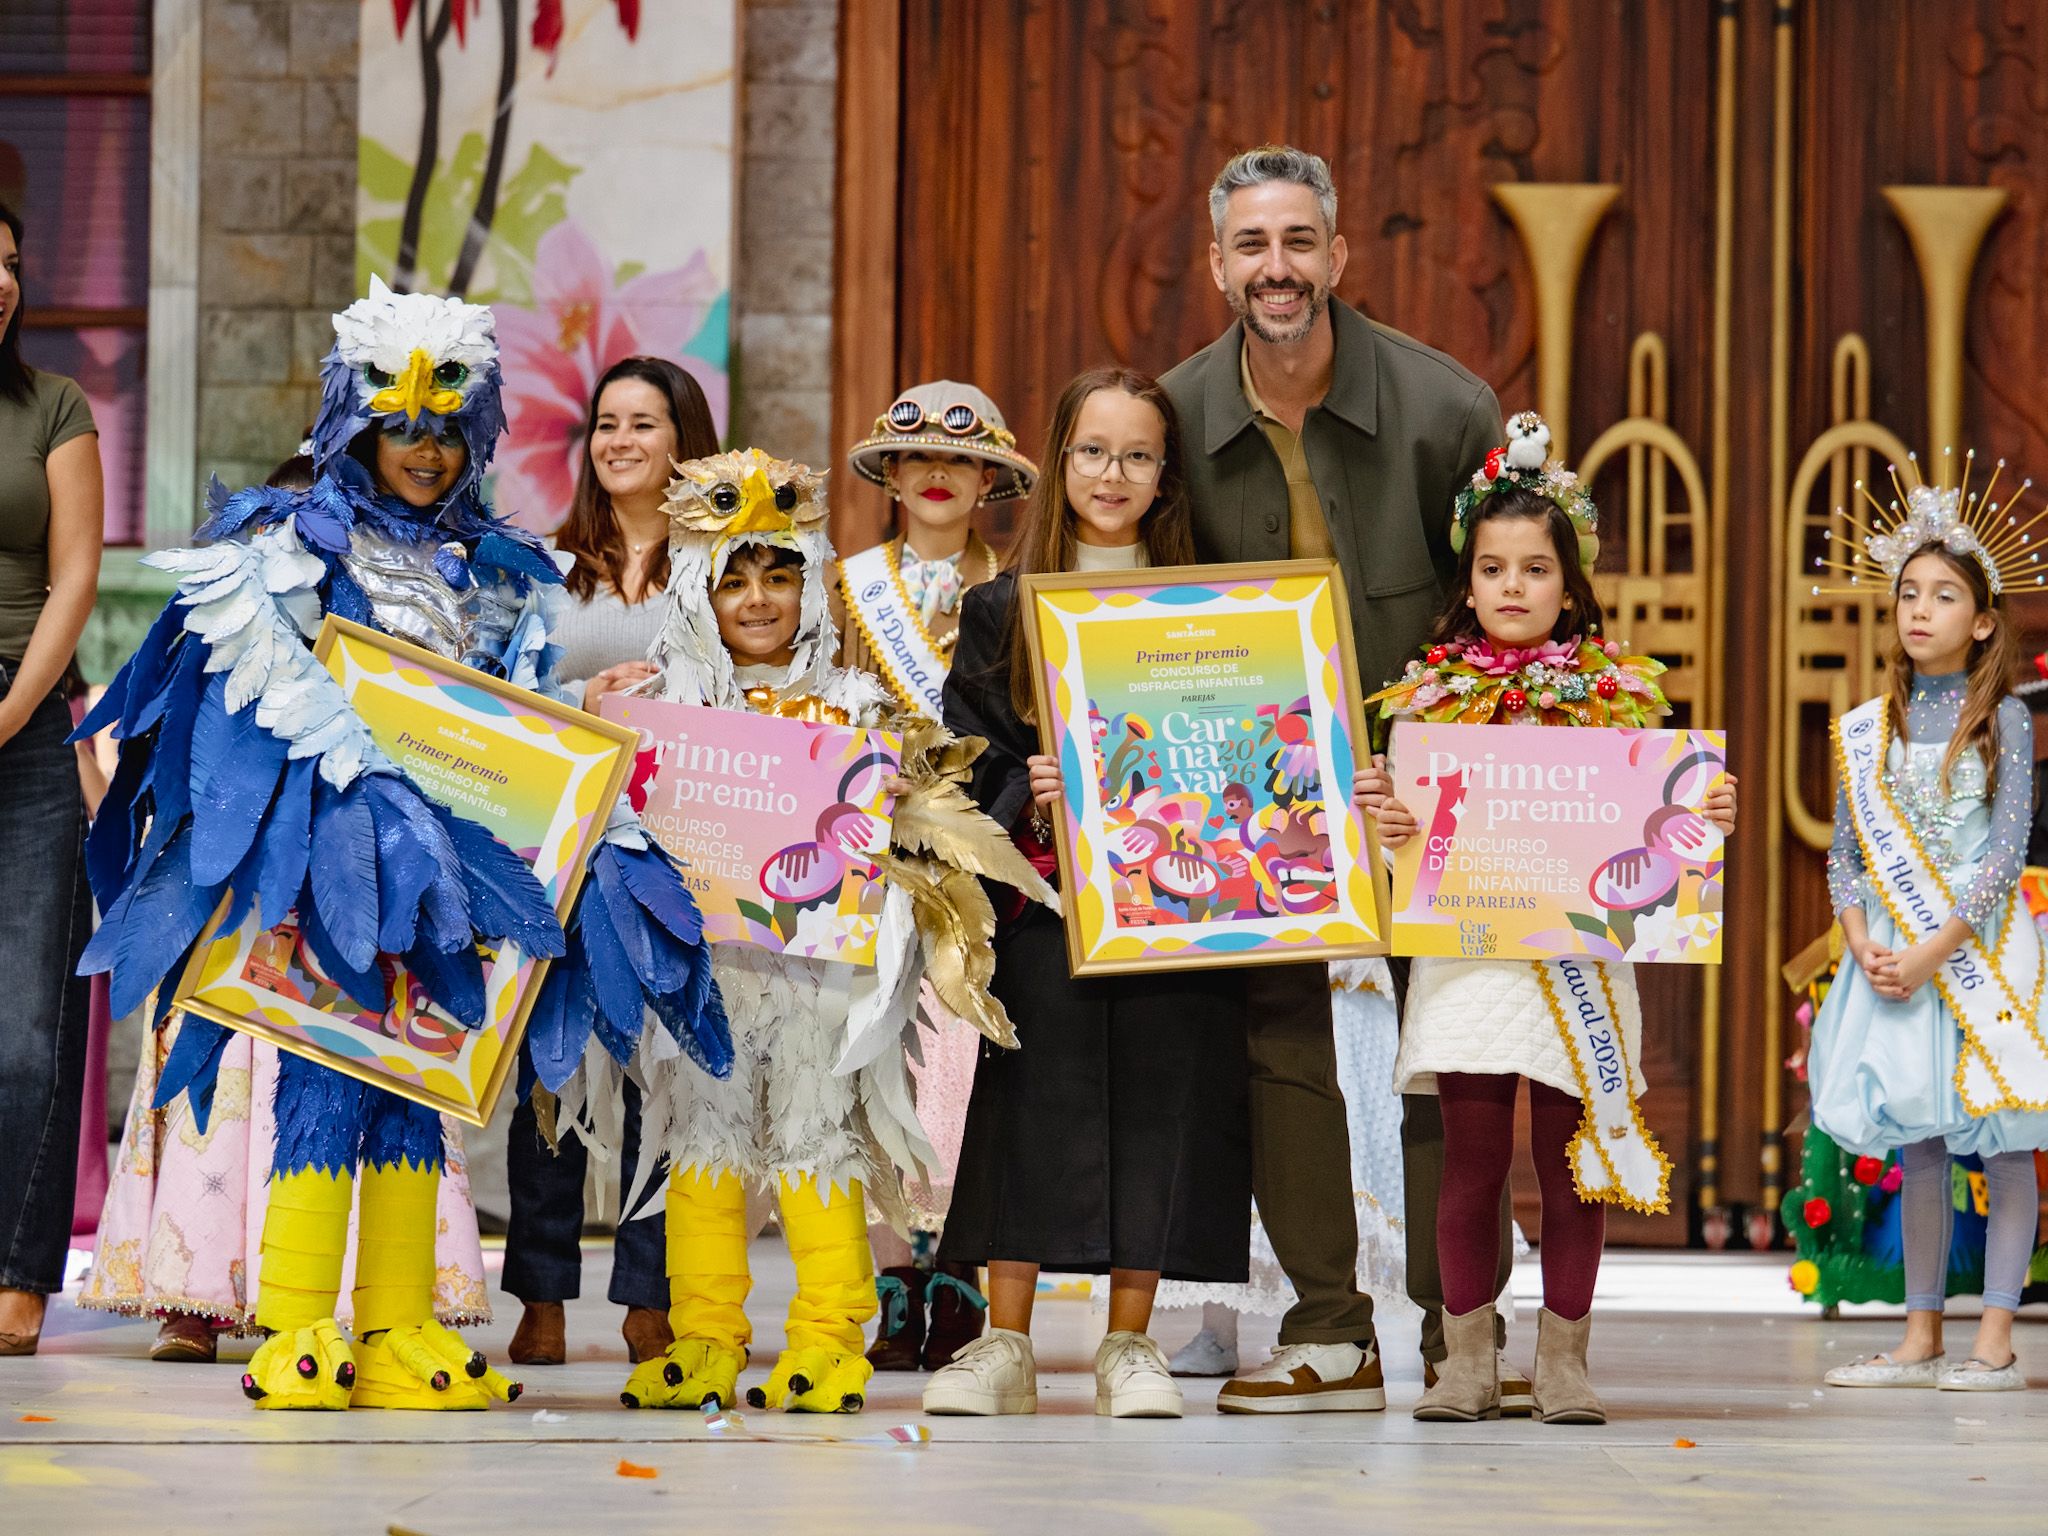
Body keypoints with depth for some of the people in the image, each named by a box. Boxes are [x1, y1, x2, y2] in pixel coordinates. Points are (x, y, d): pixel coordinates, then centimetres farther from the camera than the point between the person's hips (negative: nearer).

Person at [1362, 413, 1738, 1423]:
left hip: (1580, 950, 0)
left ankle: (1562, 1358, 13)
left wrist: (1708, 821, -14)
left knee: (1573, 1164, 4)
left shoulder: (1617, 694, 5)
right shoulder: (1434, 694, 6)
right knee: (1470, 1161, 1)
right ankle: (1467, 1359, 10)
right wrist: (1382, 821, -16)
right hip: (1467, 951, 0)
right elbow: (1405, 826, 6)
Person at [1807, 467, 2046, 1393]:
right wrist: (1861, 943, -9)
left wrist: (1931, 952, -16)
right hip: (1893, 957, 4)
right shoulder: (1867, 730, 7)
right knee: (1916, 1148, 7)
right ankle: (1921, 1339, 13)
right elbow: (1845, 853, 7)